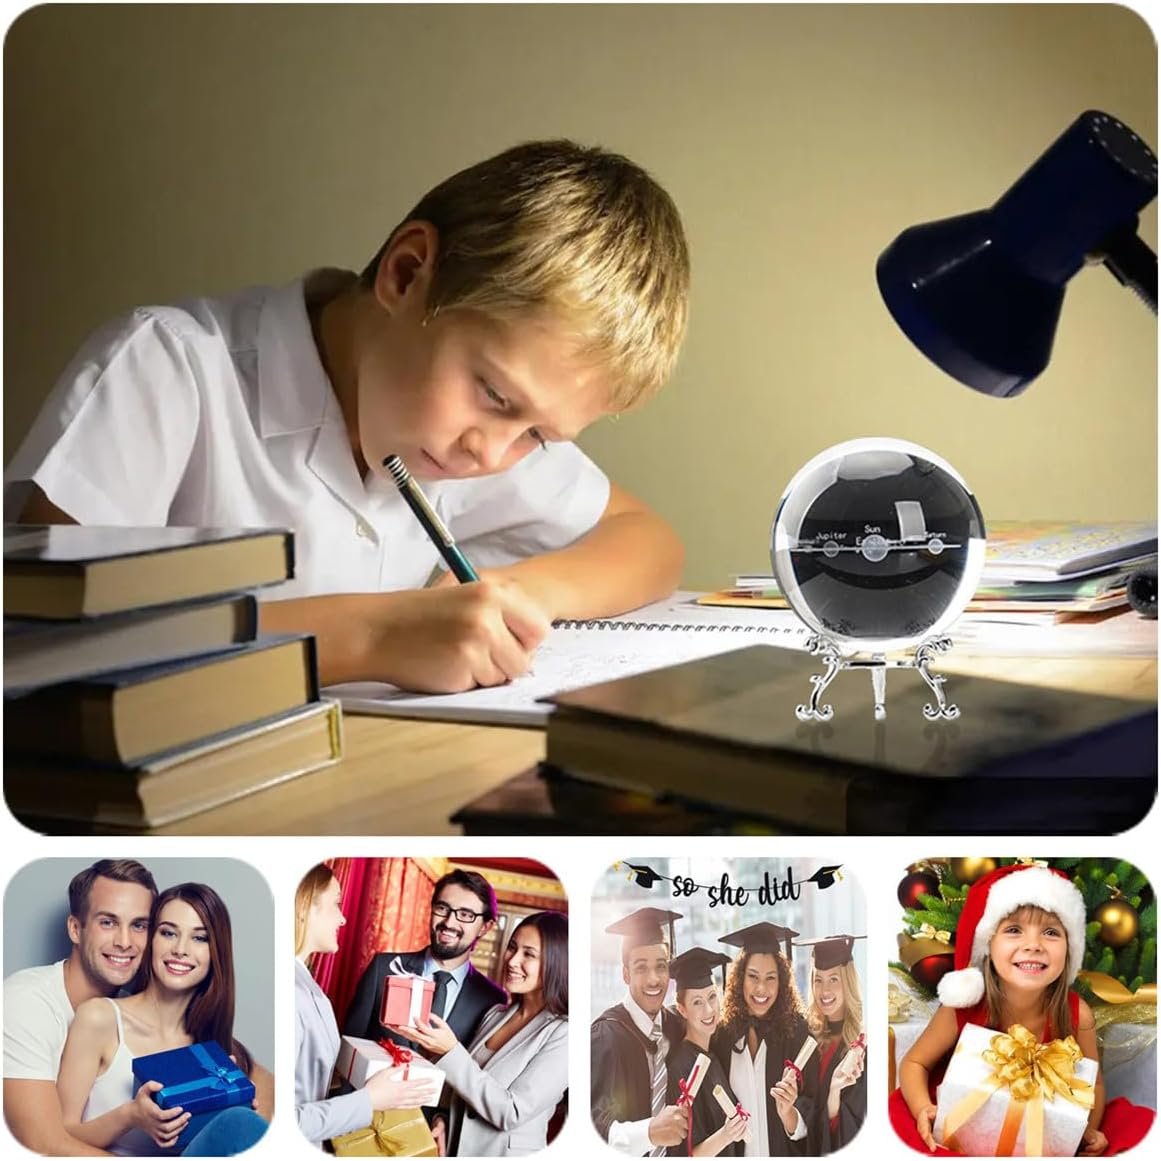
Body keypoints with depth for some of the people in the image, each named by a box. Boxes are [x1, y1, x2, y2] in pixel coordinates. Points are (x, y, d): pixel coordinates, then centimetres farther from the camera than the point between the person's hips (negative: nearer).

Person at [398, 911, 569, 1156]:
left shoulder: (563, 1033, -18)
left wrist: (451, 1052, -26)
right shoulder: (495, 1014, 4)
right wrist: (444, 1120, -7)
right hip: (457, 1148, 6)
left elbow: (511, 1113, -23)